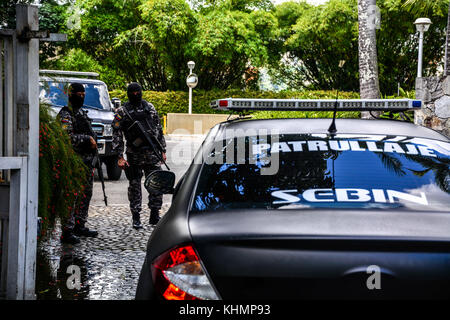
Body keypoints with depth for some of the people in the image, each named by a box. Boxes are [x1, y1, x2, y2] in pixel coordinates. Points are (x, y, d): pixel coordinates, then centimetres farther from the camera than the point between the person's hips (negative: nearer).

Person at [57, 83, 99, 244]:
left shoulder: (82, 113, 18)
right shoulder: (65, 114, -10)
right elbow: (66, 136, -23)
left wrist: (92, 142, 14)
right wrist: (87, 139, -19)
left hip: (87, 160, 9)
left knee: (86, 194, 14)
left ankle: (80, 226, 25)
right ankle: (67, 232, -8)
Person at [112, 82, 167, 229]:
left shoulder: (150, 107, 11)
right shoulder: (122, 111, 1)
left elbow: (159, 130, 16)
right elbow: (116, 135, -2)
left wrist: (162, 150, 12)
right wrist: (120, 157, -9)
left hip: (152, 153, 3)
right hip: (134, 155, -2)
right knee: (134, 186, 4)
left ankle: (154, 215, 12)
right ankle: (136, 218, 13)